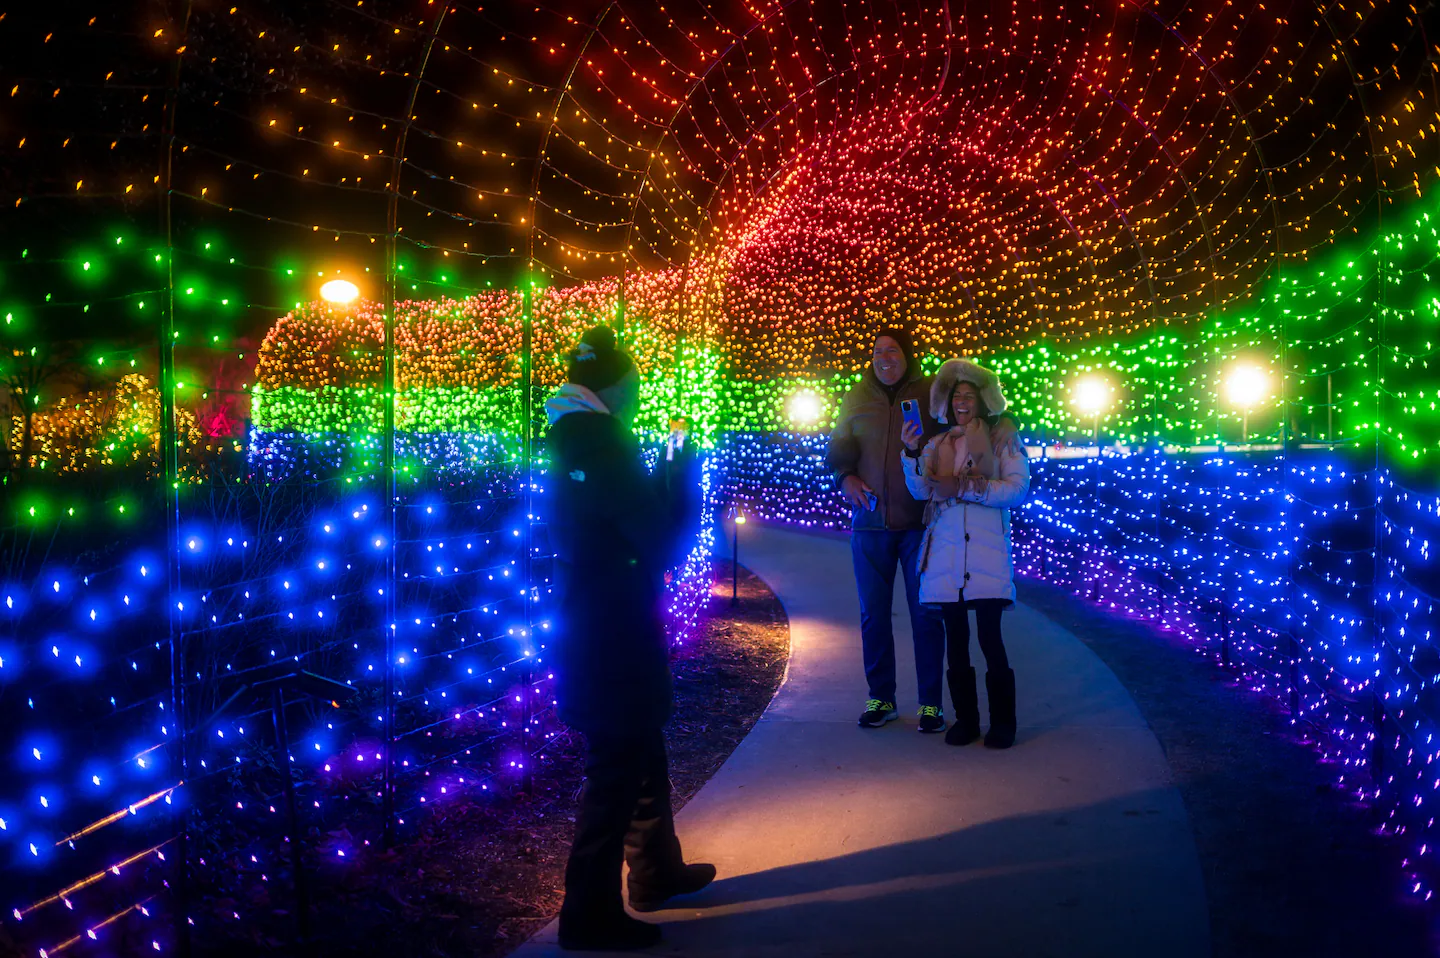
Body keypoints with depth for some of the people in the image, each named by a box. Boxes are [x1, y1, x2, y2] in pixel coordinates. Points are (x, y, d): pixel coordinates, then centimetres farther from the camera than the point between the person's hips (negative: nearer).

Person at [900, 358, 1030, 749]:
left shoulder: (1003, 441, 7)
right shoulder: (936, 445, 16)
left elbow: (1017, 490, -5)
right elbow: (920, 490, 6)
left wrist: (964, 488, -13)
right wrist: (911, 452, -9)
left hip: (987, 550, -3)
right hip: (946, 551, 4)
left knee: (990, 637, -8)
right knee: (956, 639, 6)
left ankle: (1002, 722, 3)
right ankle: (965, 719, 14)